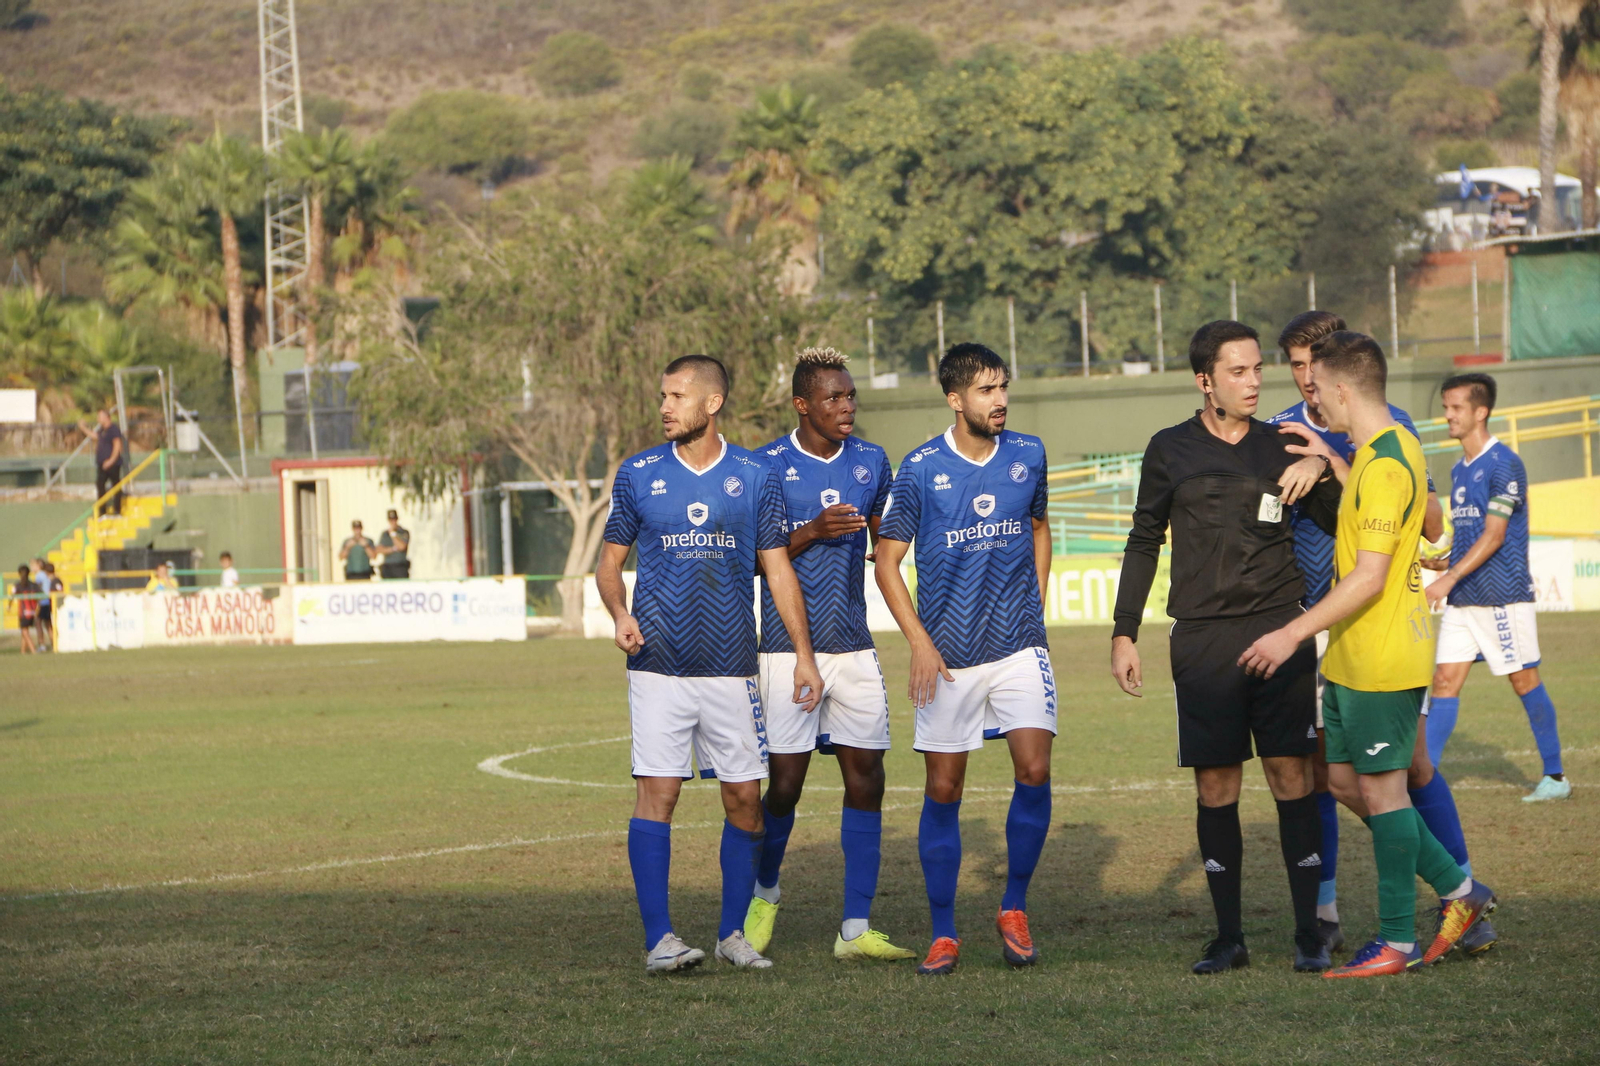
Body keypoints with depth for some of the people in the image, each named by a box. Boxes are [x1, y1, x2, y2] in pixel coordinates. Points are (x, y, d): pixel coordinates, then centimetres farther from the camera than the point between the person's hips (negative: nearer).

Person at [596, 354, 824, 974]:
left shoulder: (755, 477, 5)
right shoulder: (638, 475, 5)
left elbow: (778, 570, 8)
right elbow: (610, 560, 12)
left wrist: (804, 656, 2)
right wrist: (620, 614, -8)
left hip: (732, 666, 1)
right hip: (658, 663, -1)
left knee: (744, 799, 2)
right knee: (656, 792, -10)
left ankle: (734, 933, 16)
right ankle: (658, 939, -9)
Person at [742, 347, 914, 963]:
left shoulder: (871, 462, 9)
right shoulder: (768, 467, -5)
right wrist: (813, 532, -17)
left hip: (853, 646, 4)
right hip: (789, 649, -4)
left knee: (866, 778, -2)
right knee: (786, 782, -5)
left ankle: (855, 930, 2)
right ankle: (764, 895, 23)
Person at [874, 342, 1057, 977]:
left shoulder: (1028, 455, 4)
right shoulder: (921, 469, -5)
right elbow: (887, 560, 1)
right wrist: (919, 642, -8)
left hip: (1019, 645, 2)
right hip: (948, 655, -2)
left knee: (1034, 769, -13)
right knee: (943, 790, 2)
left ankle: (1014, 910, 5)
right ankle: (944, 934, 11)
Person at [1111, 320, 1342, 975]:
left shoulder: (1280, 448, 9)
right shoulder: (1171, 452, 8)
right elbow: (1144, 544, 14)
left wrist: (1323, 470, -9)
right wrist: (1124, 633, 10)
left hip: (1279, 632, 0)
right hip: (1203, 642, 0)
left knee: (1291, 776, -4)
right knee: (1216, 785, 0)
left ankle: (1309, 934, 0)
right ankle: (1229, 936, 7)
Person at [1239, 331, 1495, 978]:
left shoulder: (1383, 465, -21)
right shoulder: (1392, 449, 11)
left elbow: (1369, 577, -25)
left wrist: (1294, 634, -23)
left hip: (1381, 658, -10)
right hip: (1354, 657, 10)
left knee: (1380, 786, -2)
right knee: (1344, 778, 14)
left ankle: (1397, 941, 6)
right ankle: (1458, 890, 20)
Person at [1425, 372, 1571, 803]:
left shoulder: (1503, 464, -12)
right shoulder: (1459, 469, 14)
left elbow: (1494, 536, -17)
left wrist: (1449, 578, -21)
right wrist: (1441, 564, 10)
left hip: (1502, 596, -8)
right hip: (1462, 598, 8)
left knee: (1524, 680, 1)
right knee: (1445, 680, 0)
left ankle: (1555, 776, 12)